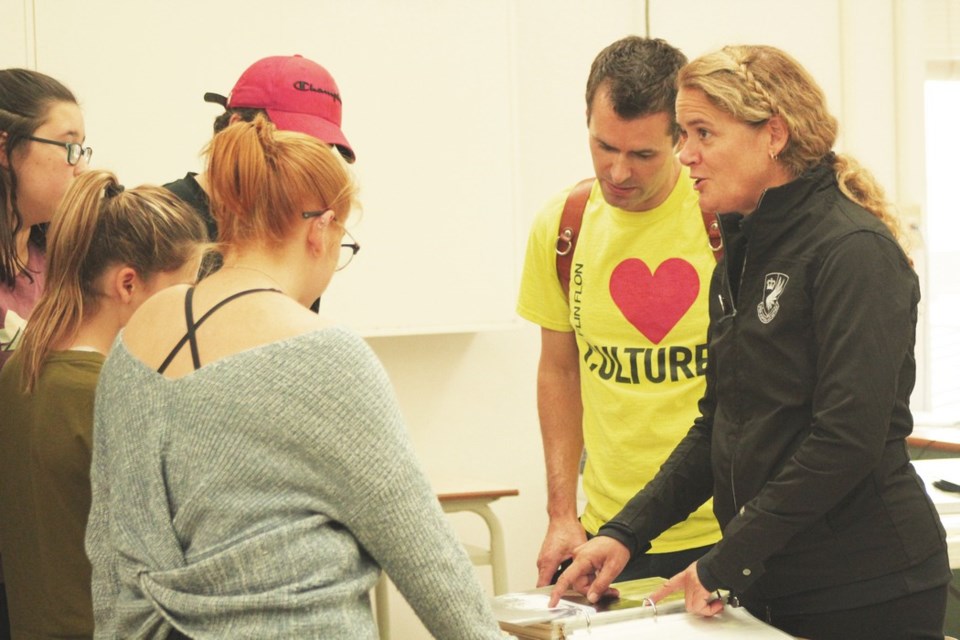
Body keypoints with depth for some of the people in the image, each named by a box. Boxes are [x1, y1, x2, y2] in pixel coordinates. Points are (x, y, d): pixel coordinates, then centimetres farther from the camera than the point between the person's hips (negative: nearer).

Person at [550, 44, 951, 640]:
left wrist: (725, 563, -19)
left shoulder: (854, 251, -14)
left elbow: (848, 439, -21)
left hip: (867, 590, -7)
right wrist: (627, 532, 5)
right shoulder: (742, 258, 12)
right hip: (773, 583, 8)